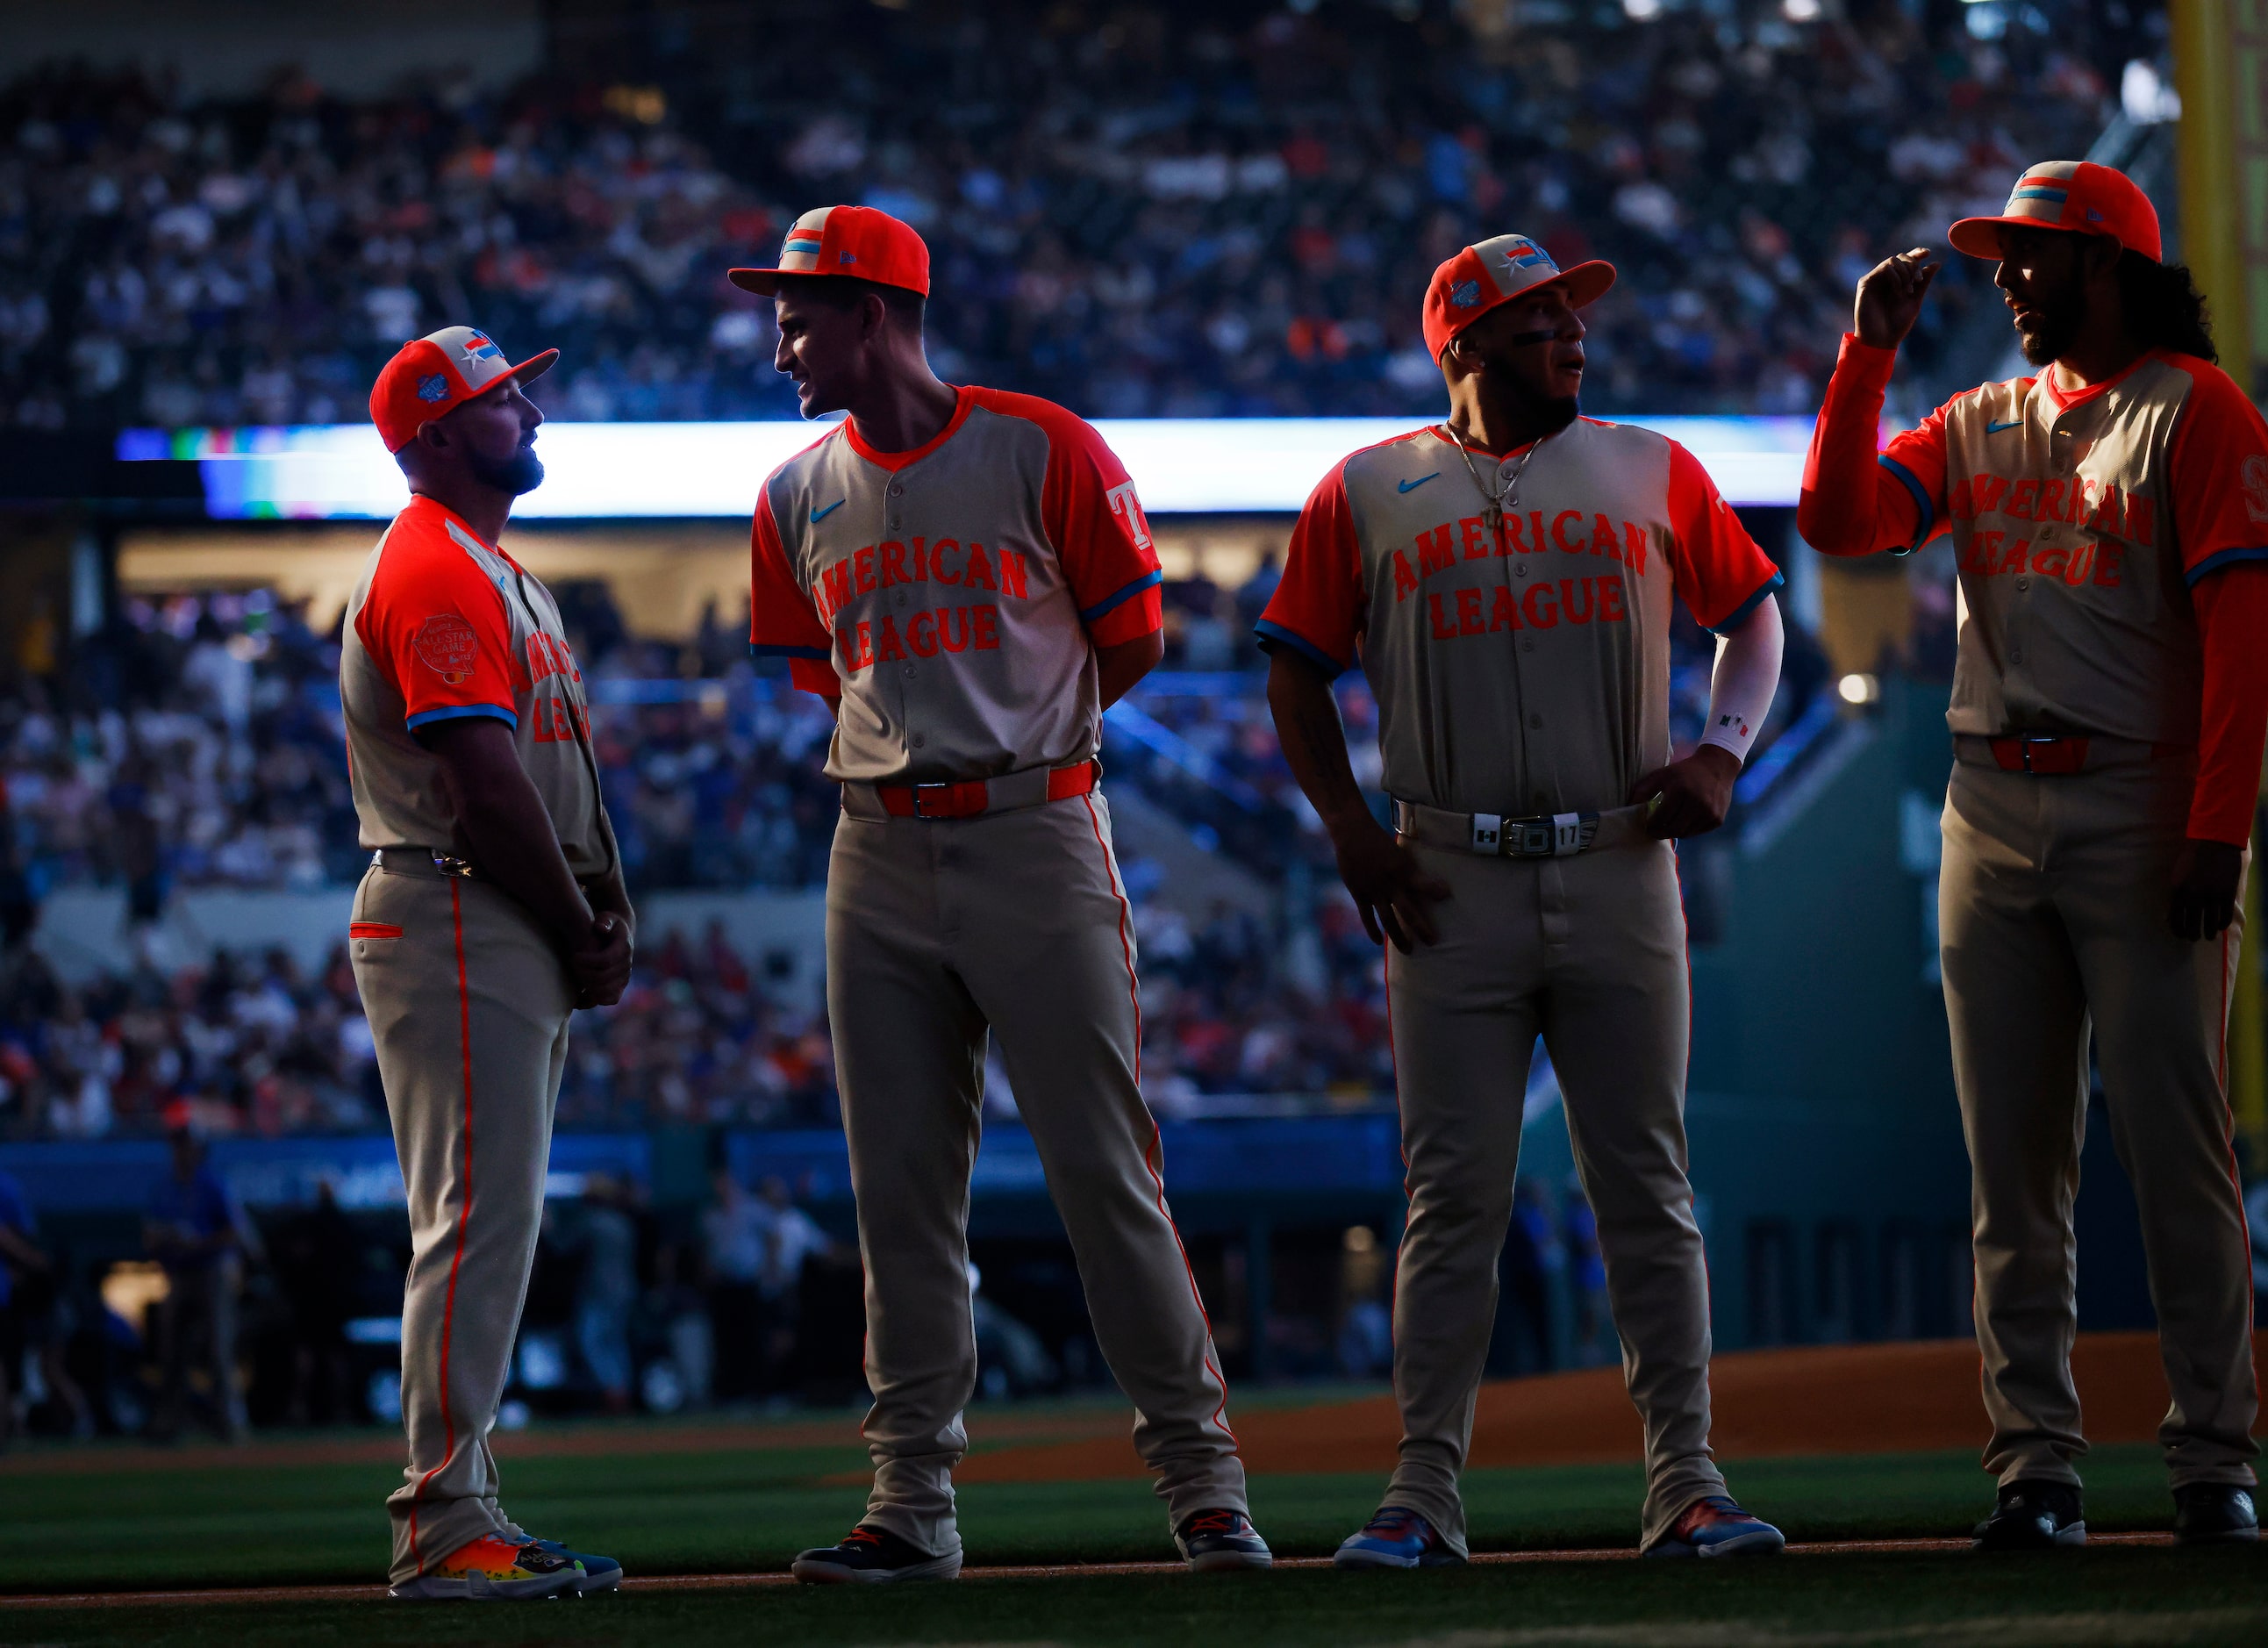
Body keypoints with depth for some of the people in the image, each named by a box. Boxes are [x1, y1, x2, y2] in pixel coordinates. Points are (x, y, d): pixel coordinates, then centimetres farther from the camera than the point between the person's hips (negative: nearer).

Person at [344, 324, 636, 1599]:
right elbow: (486, 784, -19)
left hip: (514, 941, 11)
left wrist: (604, 907, 5)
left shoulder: (496, 570, 21)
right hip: (457, 923, -11)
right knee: (479, 1220, -13)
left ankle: (461, 1513, 15)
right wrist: (583, 939, -13)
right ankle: (443, 1528, -13)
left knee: (493, 1225, 11)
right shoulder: (433, 572, -13)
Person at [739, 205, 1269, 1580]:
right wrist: (954, 731, 13)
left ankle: (1204, 1481, 0)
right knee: (903, 1194, 4)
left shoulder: (1043, 453, -3)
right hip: (881, 859, 5)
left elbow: (1132, 642, 3)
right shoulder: (801, 497, 11)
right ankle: (915, 1503, 9)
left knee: (1108, 1174, -6)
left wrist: (1013, 735, 9)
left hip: (1037, 835, -5)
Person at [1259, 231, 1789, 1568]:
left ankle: (1685, 1483, 3)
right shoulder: (1370, 493, 7)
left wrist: (1724, 751, -2)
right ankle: (1426, 1492, 2)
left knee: (1649, 1190, 1)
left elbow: (1754, 612, 16)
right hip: (1453, 889, -1)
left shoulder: (1652, 474, 11)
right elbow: (1298, 670, 9)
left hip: (1620, 871, 1)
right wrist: (1353, 835, -2)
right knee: (1455, 1195, -1)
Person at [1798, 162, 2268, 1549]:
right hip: (1994, 812, 6)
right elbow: (1839, 519, 8)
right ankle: (2036, 1462, 6)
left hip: (2145, 812, -6)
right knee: (2015, 1165, 3)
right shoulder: (1981, 425, 18)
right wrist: (1870, 351, 2)